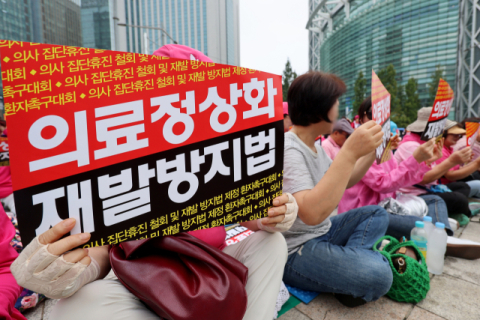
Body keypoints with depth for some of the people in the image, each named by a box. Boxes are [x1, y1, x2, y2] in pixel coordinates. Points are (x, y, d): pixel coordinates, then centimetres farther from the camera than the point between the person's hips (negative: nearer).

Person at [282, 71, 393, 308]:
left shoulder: (314, 146, 9)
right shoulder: (288, 149, -21)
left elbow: (342, 182, 22)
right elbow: (311, 213, -36)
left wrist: (372, 149, 10)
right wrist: (350, 153, -35)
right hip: (294, 252, -10)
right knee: (377, 274, -30)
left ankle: (349, 260, -7)